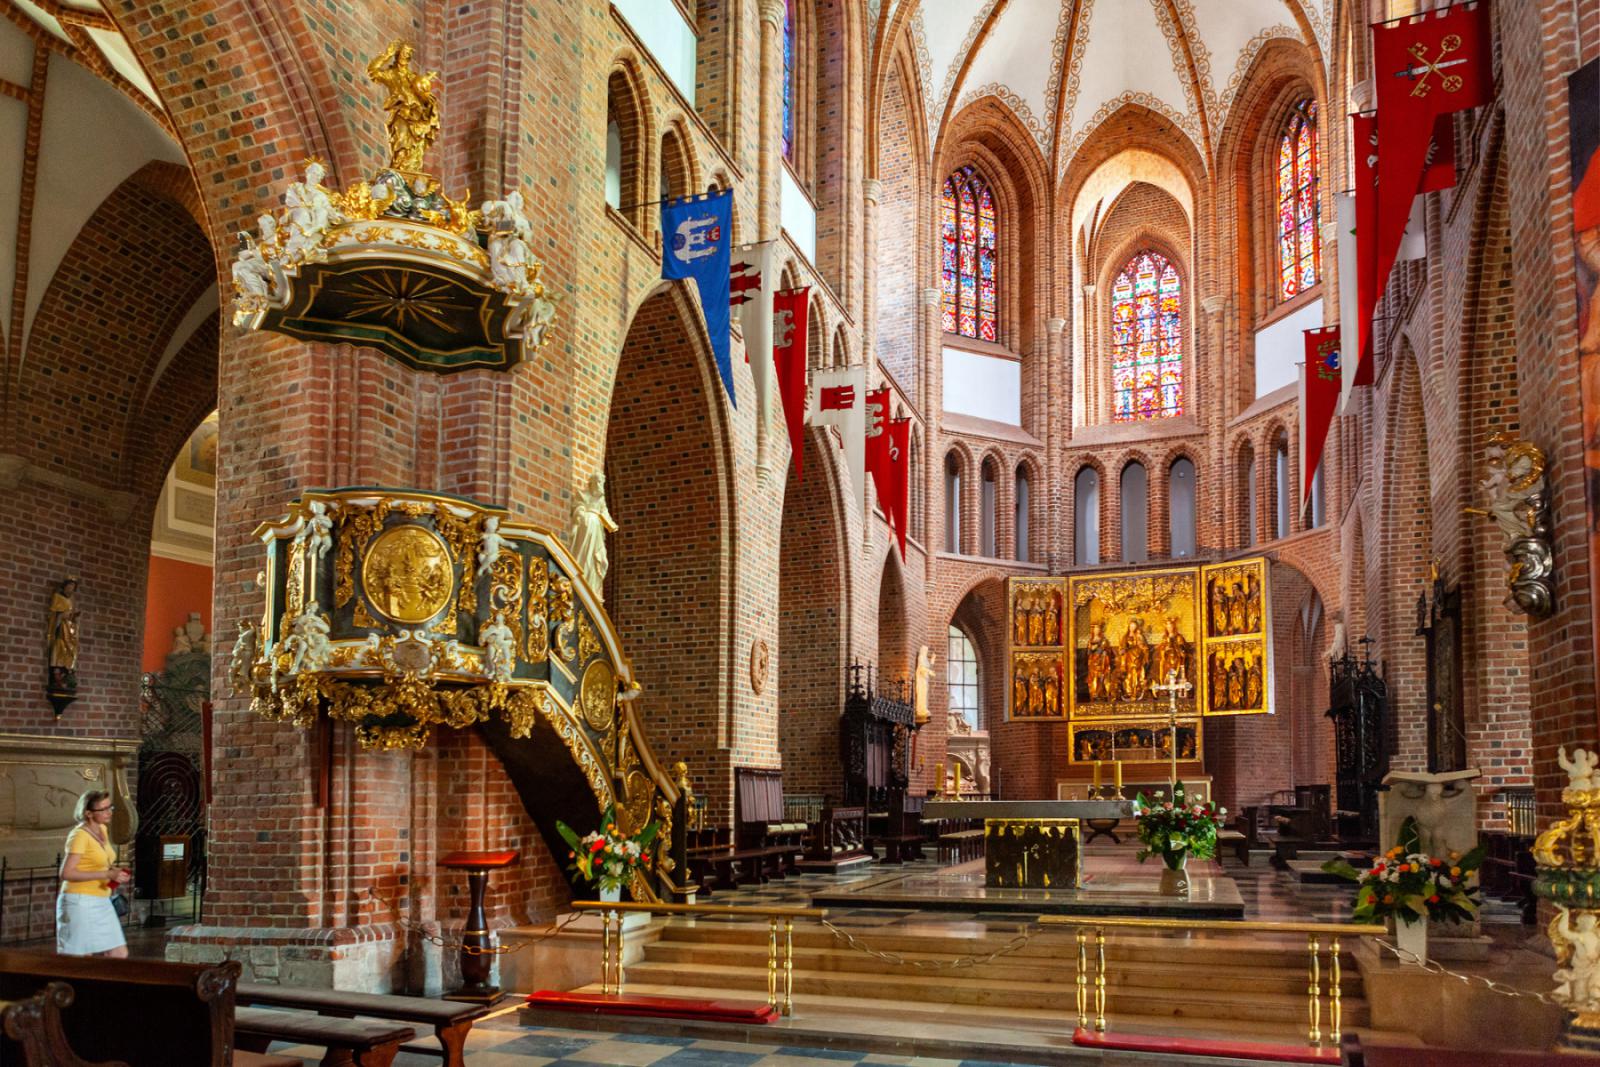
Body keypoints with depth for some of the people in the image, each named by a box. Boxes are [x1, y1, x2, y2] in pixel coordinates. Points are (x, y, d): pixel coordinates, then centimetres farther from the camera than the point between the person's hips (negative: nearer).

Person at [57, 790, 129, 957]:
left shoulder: (103, 830, 11)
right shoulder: (79, 835, -13)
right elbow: (66, 873, -21)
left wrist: (114, 870, 3)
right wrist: (106, 874, -22)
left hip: (101, 904, 8)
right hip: (80, 903, -8)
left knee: (119, 954, 4)